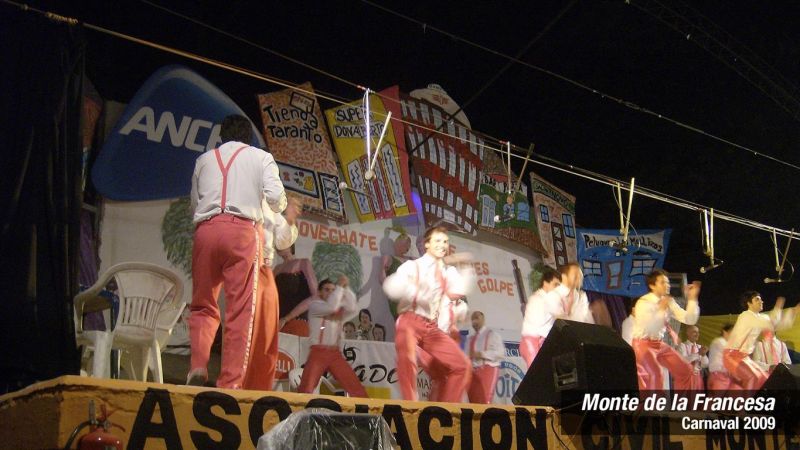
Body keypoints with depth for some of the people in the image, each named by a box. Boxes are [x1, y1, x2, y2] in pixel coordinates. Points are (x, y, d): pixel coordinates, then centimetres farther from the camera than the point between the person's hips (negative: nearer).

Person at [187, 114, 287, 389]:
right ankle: (230, 382, -8)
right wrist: (280, 207, 23)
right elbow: (275, 196, 1)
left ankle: (198, 366, -9)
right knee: (240, 312, -3)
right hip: (242, 230, -2)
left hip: (206, 229, 2)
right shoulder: (261, 157, 15)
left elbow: (195, 201, 22)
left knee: (203, 305, 11)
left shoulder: (205, 159, 22)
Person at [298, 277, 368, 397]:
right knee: (306, 388, -15)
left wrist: (346, 288, -4)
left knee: (356, 387, 0)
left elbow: (351, 308, -2)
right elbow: (331, 307, -17)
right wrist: (340, 286, -11)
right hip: (318, 352, -5)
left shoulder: (339, 307, 18)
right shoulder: (314, 305, 1)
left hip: (335, 353, 5)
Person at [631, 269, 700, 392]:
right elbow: (647, 328, -30)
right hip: (643, 344, -7)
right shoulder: (643, 302, -16)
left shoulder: (669, 302, 2)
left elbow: (689, 320, -3)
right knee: (656, 374, -27)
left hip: (659, 344, 7)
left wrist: (692, 298, -13)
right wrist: (661, 309, -28)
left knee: (685, 370, 5)